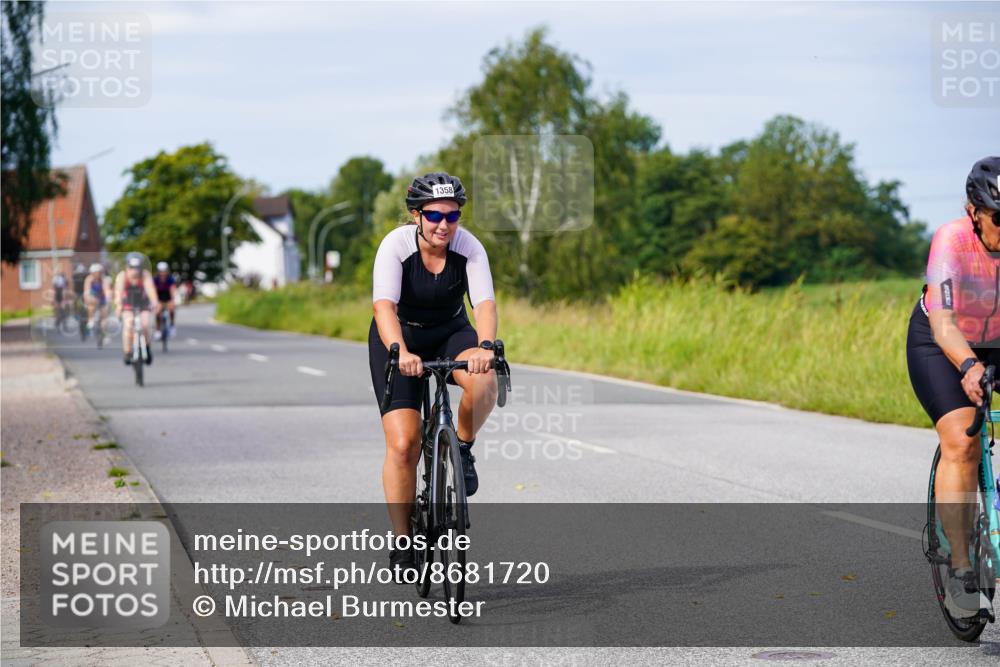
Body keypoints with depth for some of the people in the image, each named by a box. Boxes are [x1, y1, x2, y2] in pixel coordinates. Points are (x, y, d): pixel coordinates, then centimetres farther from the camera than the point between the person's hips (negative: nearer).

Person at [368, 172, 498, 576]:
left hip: (450, 333, 2)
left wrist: (485, 346, -50)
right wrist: (401, 353, -54)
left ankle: (462, 448, -5)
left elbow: (484, 302, -30)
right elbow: (384, 305, -36)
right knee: (403, 445, -13)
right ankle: (402, 544, -1)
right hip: (399, 339, -2)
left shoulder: (469, 247, -19)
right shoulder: (396, 245, -24)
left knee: (484, 381, -34)